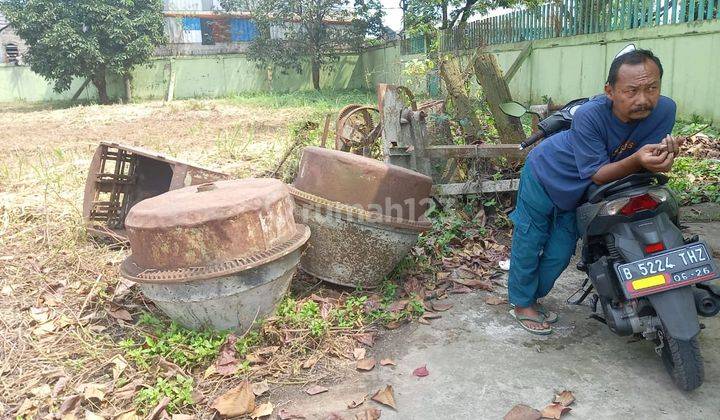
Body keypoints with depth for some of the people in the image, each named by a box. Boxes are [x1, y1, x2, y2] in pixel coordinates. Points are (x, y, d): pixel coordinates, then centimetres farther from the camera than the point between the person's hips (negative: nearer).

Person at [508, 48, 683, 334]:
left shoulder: (664, 110, -24)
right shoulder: (589, 116, -36)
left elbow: (645, 162, -19)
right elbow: (597, 174, -31)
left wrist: (663, 154, -41)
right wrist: (636, 160, -49)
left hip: (578, 193, 5)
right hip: (544, 175, -5)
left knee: (560, 254, 15)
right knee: (529, 243, 6)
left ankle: (533, 297, 39)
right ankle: (520, 303, 28)